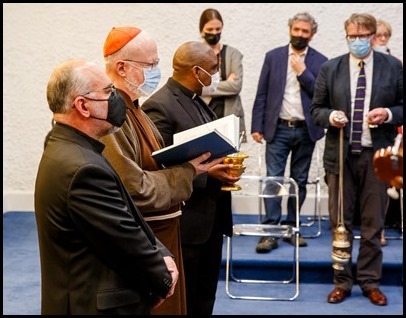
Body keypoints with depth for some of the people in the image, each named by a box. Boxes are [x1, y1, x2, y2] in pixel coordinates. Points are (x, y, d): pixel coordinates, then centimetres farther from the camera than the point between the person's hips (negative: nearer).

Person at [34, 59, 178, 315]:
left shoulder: (64, 150, 5)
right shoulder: (85, 169, -26)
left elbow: (129, 220, 8)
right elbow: (128, 242, -21)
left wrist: (161, 255, -2)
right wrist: (164, 279, -5)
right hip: (102, 305, -9)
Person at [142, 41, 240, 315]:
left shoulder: (198, 102, 11)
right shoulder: (159, 107, -18)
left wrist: (224, 165, 0)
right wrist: (204, 174, -23)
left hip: (212, 219, 9)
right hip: (186, 223, -9)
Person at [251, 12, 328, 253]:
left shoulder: (320, 61, 3)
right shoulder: (273, 57, 4)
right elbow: (262, 94, 3)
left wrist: (303, 72, -13)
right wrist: (257, 126, -2)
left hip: (306, 130, 1)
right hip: (278, 128, -1)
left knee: (300, 181, 8)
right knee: (273, 179, -6)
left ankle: (291, 227, 19)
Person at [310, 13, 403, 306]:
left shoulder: (393, 67, 2)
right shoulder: (330, 68, 5)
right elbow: (316, 109, 8)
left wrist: (389, 114, -15)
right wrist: (330, 116, -13)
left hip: (376, 155, 0)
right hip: (340, 155, 1)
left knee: (373, 224, 7)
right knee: (340, 222, 7)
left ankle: (370, 281, 20)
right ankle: (342, 281, 19)